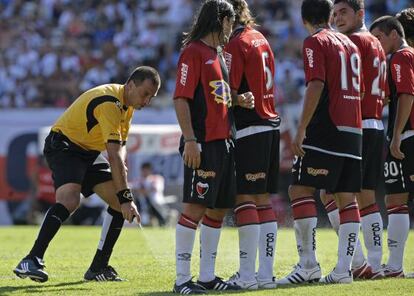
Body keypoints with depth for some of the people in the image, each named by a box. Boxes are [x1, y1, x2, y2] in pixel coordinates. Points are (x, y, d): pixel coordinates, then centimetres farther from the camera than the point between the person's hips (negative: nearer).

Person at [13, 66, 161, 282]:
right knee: (69, 200, -32)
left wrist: (120, 165, -6)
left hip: (89, 152, 10)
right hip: (64, 145, -10)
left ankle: (99, 268, 6)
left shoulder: (127, 104, 5)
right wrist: (125, 197, -33)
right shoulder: (109, 103, -27)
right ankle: (31, 261, -36)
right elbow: (114, 155, -32)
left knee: (119, 202, 1)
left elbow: (120, 146, 15)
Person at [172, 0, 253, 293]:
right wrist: (190, 140, -20)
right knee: (195, 207, -10)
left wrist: (240, 101, 7)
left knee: (219, 209, 10)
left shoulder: (219, 54, 20)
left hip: (224, 142, 9)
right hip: (203, 143, -9)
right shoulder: (194, 51, -8)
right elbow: (181, 99, -14)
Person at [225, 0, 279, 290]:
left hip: (248, 128, -8)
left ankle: (247, 274, -8)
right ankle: (266, 272, 9)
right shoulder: (261, 39, 14)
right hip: (270, 124, 8)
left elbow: (230, 93, -14)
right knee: (264, 200, 9)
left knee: (245, 198, -6)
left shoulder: (236, 44, -10)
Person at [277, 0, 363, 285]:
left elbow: (316, 86, -14)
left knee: (300, 189, -6)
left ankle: (308, 264, -12)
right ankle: (344, 269, 1)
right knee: (347, 198, 5)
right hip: (353, 131, 7)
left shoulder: (315, 42, -4)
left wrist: (301, 130, -15)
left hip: (325, 130, -7)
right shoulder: (350, 43, 18)